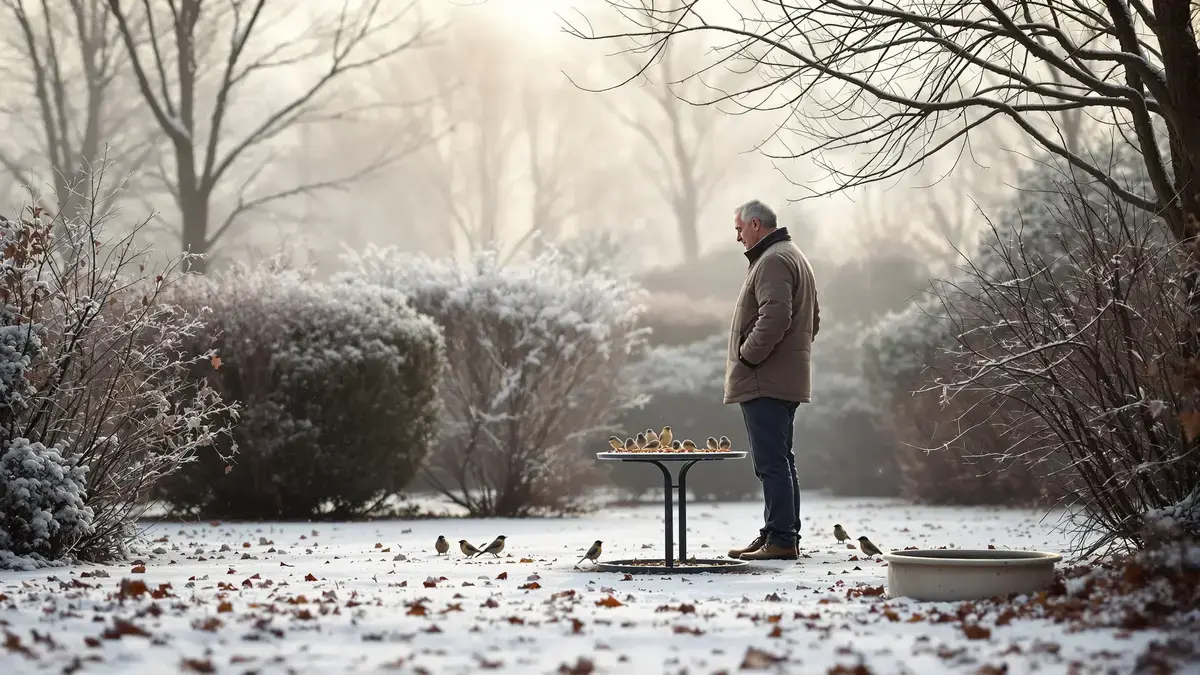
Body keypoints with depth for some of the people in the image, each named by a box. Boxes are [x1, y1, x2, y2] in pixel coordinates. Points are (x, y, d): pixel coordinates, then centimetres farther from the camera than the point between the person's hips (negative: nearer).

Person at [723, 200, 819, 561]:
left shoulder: (773, 261, -12)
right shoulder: (795, 257, 22)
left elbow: (774, 317, -26)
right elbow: (813, 320, 25)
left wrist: (747, 356, -17)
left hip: (766, 380, -11)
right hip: (787, 379, 11)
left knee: (772, 462, -10)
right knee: (780, 460, 15)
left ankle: (780, 540, -11)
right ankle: (784, 537, 20)